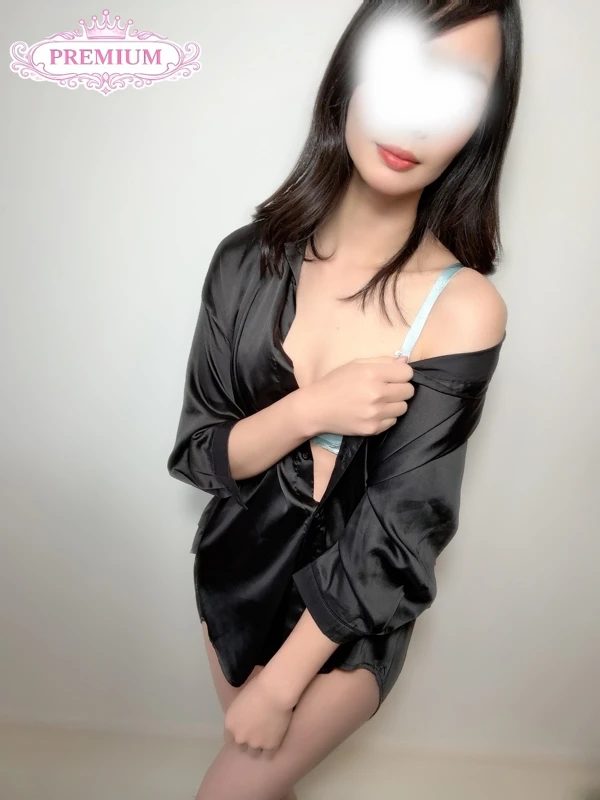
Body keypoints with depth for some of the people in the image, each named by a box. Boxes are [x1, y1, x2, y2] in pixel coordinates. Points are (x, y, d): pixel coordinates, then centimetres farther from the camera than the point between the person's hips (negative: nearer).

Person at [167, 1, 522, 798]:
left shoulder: (465, 307, -21)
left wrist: (281, 683, -13)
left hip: (348, 618, -3)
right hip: (235, 578, 4)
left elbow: (396, 532, -19)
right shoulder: (251, 259, -11)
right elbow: (199, 454, -8)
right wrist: (311, 410, -27)